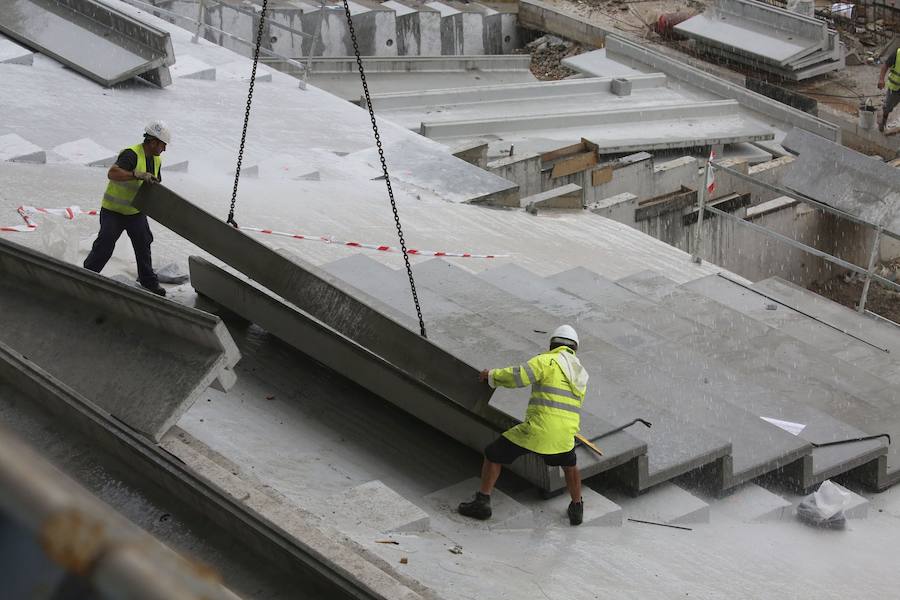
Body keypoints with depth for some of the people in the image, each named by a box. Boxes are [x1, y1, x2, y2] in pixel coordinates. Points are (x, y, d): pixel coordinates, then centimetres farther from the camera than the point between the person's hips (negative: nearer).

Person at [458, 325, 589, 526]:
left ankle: (482, 502, 14)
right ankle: (576, 508, 36)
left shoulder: (547, 361, -1)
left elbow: (517, 376, -12)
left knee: (493, 454, 12)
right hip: (563, 436, 5)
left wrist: (492, 375, 5)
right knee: (569, 464, 36)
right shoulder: (581, 374, 19)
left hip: (537, 430, -5)